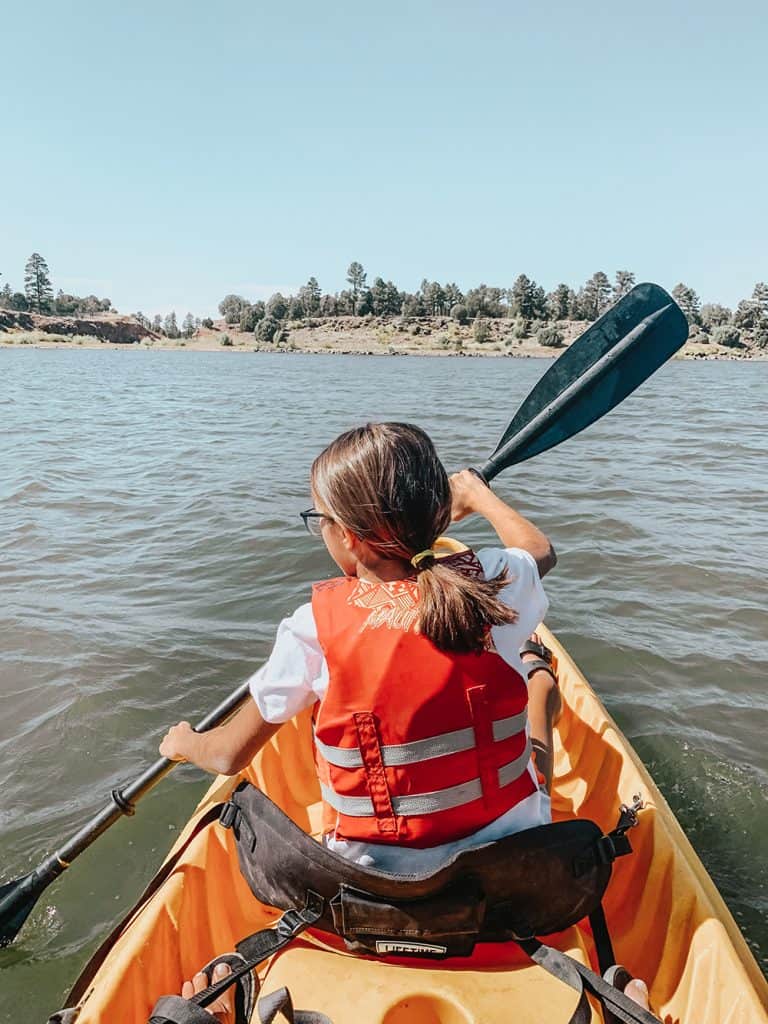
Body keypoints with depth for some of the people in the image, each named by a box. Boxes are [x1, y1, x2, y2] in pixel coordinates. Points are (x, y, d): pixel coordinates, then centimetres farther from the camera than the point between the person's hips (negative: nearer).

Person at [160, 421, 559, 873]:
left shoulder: (315, 625, -21)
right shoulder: (491, 582, -17)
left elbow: (231, 756, -8)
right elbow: (541, 550, 9)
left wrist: (183, 743, 15)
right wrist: (477, 493, 25)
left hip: (381, 869, 0)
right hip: (516, 845, 1)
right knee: (542, 678, 26)